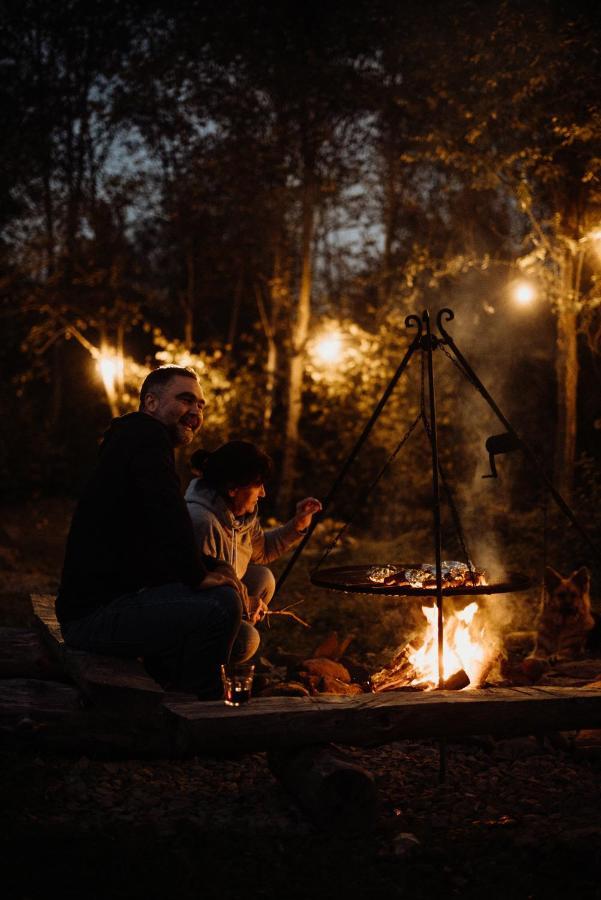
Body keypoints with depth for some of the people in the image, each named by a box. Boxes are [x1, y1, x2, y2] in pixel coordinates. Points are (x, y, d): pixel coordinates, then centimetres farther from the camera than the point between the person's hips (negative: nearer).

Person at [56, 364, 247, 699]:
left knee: (223, 593, 21)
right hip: (95, 613, -11)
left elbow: (163, 541, 25)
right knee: (221, 606, -23)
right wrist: (198, 575, -12)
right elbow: (169, 517, -25)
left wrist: (214, 568, 9)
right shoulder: (146, 436, -9)